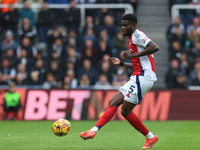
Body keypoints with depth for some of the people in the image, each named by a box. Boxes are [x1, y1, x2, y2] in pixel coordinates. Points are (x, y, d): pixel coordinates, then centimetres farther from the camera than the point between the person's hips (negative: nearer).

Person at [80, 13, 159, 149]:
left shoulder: (137, 35, -6)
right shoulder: (134, 38, 24)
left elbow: (155, 47, -23)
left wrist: (134, 55, -22)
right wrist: (121, 63, 23)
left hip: (142, 78, -10)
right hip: (138, 78, 10)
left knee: (125, 111, -8)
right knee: (114, 103, 3)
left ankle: (150, 137, 2)